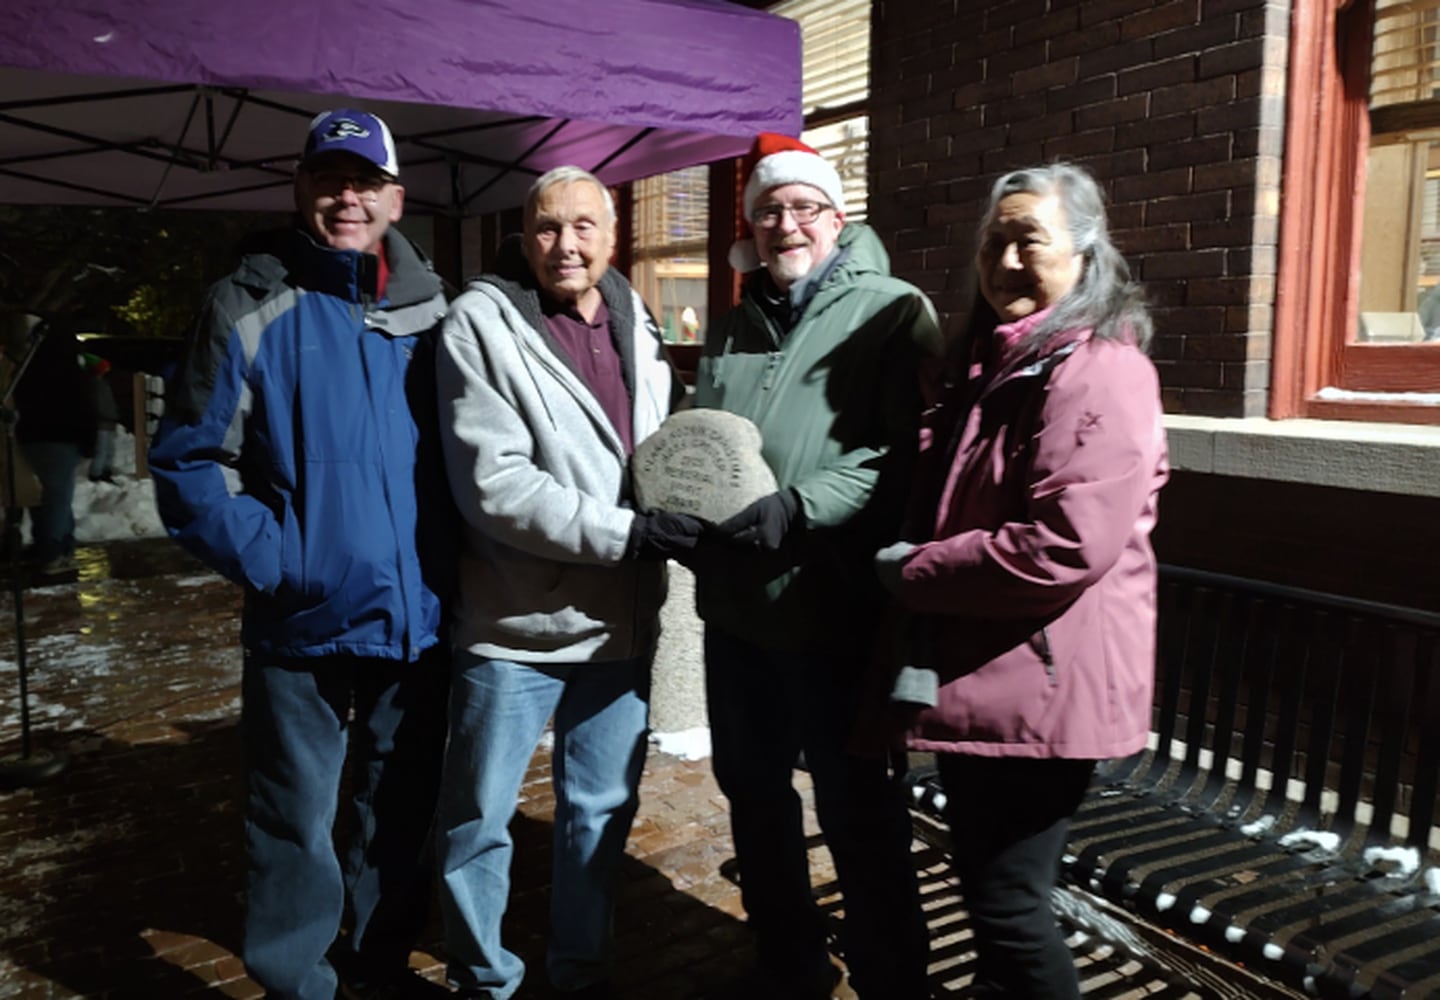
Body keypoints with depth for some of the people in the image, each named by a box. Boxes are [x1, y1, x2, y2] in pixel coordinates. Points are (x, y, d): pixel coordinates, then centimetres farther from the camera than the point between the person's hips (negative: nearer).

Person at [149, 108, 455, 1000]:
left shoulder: (431, 307, 3)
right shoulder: (250, 308, -5)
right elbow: (189, 465, -5)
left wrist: (448, 563, -1)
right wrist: (272, 560, -15)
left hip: (420, 617, 3)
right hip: (303, 624, -3)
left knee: (404, 813, 17)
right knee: (296, 825, 9)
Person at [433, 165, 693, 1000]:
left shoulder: (639, 325, 8)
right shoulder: (482, 323, -8)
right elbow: (493, 485, -18)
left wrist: (689, 520, -3)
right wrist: (627, 535, -22)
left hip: (620, 621, 5)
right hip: (516, 624, -4)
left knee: (602, 810, 18)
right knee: (480, 820, 10)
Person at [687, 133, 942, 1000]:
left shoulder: (893, 313, -5)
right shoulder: (735, 329, 16)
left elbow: (909, 452, -18)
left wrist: (797, 510, -25)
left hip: (836, 610, -7)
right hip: (736, 605, 8)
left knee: (857, 813, 4)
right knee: (753, 794, 19)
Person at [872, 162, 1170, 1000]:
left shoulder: (1096, 372, -17)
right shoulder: (992, 364, 13)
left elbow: (1065, 546, -27)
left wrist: (910, 573, -17)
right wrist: (913, 565, 5)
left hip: (1041, 685, -9)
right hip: (975, 676, 10)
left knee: (1008, 902, 3)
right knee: (986, 888, 22)